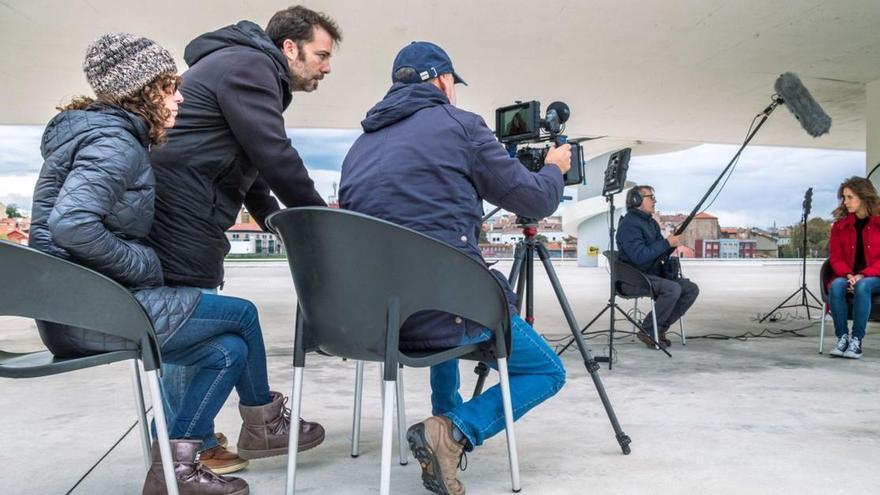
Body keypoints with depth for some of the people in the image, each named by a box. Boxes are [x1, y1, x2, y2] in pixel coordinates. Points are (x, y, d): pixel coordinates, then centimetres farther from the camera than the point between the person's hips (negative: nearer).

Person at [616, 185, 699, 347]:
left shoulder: (651, 222, 17)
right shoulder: (629, 224, -14)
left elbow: (658, 250, 21)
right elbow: (639, 256, -25)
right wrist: (667, 243, -20)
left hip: (654, 274, 9)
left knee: (692, 289, -6)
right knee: (673, 289, -31)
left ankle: (660, 328, 1)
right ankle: (648, 331, -15)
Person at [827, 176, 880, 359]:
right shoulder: (840, 224, 8)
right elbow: (836, 257, 5)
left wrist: (863, 275, -20)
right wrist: (848, 275, -14)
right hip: (848, 276, 3)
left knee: (862, 287, -36)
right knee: (836, 286, -31)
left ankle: (857, 340, -30)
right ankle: (842, 337, -25)